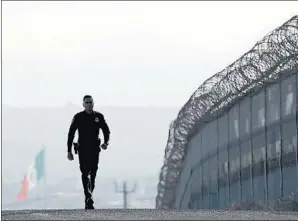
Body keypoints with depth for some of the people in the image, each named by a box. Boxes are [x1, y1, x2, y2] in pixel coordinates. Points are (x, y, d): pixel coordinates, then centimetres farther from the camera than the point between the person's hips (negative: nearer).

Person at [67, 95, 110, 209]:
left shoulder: (99, 116, 4)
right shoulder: (78, 117, -1)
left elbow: (106, 131, 13)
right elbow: (71, 134, 2)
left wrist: (106, 142, -8)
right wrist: (69, 151, -2)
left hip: (95, 149, 3)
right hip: (83, 149, -2)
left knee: (93, 174, 5)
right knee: (85, 173, -15)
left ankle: (88, 199, 19)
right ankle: (88, 198, -26)